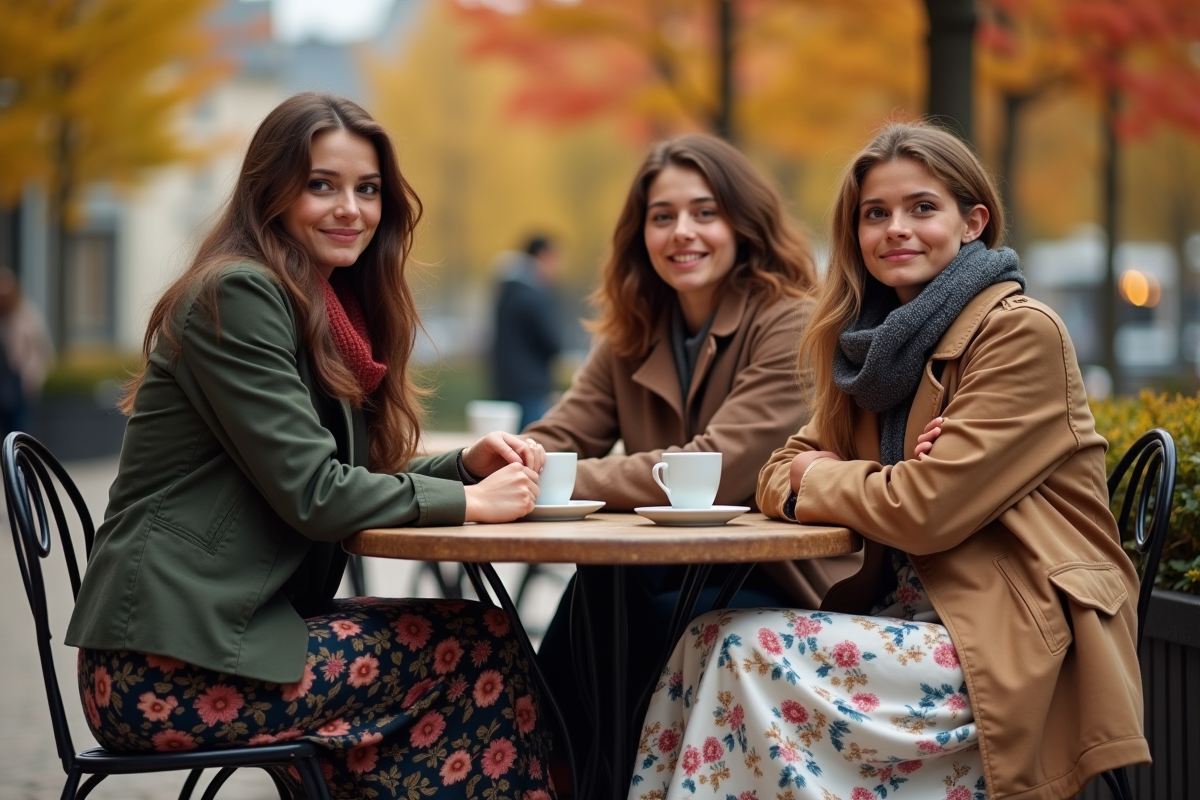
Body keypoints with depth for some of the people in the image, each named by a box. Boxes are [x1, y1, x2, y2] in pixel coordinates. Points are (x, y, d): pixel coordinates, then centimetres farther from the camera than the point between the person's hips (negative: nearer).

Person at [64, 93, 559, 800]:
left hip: (233, 629, 9)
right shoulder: (237, 295, -12)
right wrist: (468, 501, -9)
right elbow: (311, 495, -17)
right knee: (482, 648, -7)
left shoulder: (331, 309, 17)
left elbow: (353, 476, 17)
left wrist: (467, 463, 0)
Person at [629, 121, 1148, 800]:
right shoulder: (879, 341, 14)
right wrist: (863, 482, -11)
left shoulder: (1021, 334, -10)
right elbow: (781, 476, 11)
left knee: (750, 651, -21)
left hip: (1015, 647, -7)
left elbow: (926, 510, -18)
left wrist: (817, 478, 0)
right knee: (708, 642, -13)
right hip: (909, 615, 7)